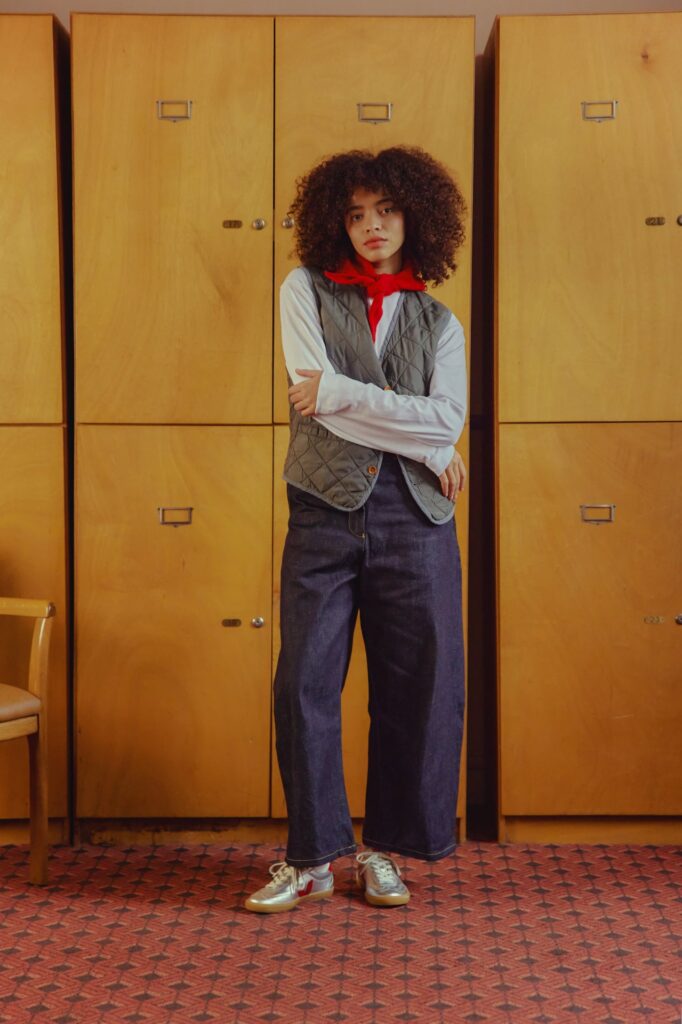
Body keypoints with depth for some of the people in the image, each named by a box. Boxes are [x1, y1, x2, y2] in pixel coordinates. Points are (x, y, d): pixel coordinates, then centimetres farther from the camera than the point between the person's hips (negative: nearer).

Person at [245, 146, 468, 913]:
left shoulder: (439, 323, 14)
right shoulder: (305, 291, 8)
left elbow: (448, 417, -3)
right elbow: (317, 399, -6)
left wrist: (341, 393, -9)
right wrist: (426, 445, -5)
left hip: (415, 518, 2)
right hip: (325, 512, -1)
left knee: (417, 686, 2)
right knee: (304, 682, -2)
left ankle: (384, 849, 18)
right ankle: (312, 857, 12)